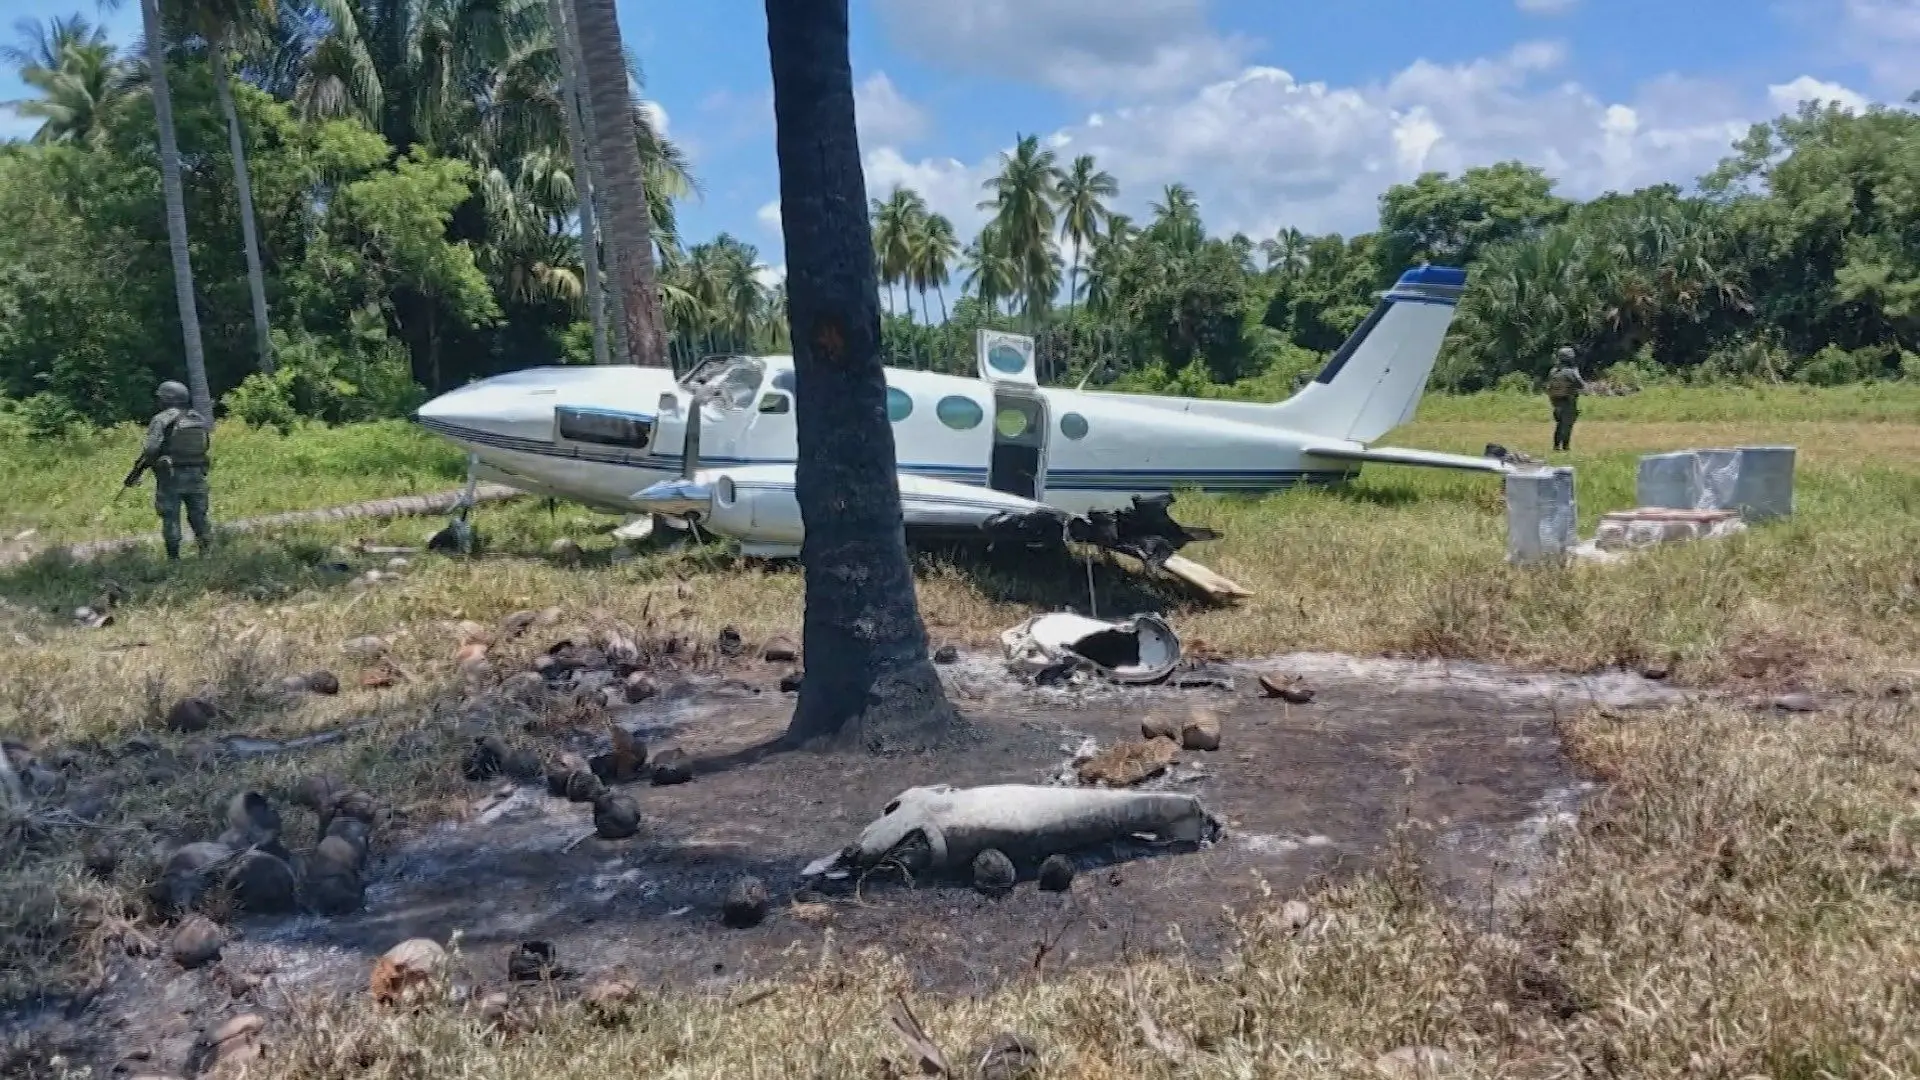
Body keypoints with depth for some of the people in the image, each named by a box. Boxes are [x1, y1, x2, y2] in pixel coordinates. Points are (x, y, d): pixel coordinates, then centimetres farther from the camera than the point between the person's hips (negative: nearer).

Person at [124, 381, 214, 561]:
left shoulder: (161, 420, -9)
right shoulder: (200, 419, 7)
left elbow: (151, 449, -16)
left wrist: (136, 472, -8)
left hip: (171, 476, -4)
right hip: (197, 475, 4)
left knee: (170, 517, 4)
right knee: (198, 515, 13)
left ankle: (174, 557, 5)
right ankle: (207, 550, 7)